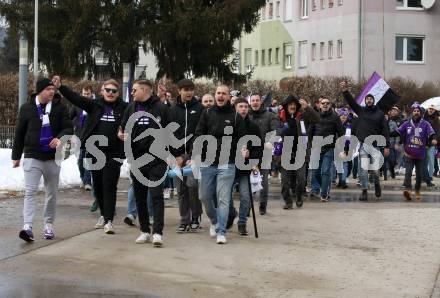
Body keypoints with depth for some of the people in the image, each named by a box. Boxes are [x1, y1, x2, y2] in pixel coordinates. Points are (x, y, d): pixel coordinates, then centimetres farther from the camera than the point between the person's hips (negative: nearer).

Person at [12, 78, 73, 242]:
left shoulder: (60, 107, 0)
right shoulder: (27, 108, 0)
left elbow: (68, 128, -3)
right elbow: (19, 134, 7)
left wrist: (60, 138, -25)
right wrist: (16, 156, 10)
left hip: (52, 157, 2)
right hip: (32, 157, -2)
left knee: (52, 193, 10)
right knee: (30, 192, -11)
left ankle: (48, 225, 22)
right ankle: (28, 227, -18)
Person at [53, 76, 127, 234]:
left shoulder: (123, 108, 2)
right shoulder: (95, 105, 4)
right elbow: (76, 98, -5)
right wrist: (60, 87, -16)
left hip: (113, 154, -3)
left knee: (109, 186, -8)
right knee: (97, 186, 13)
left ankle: (109, 220, -8)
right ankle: (104, 215, 31)